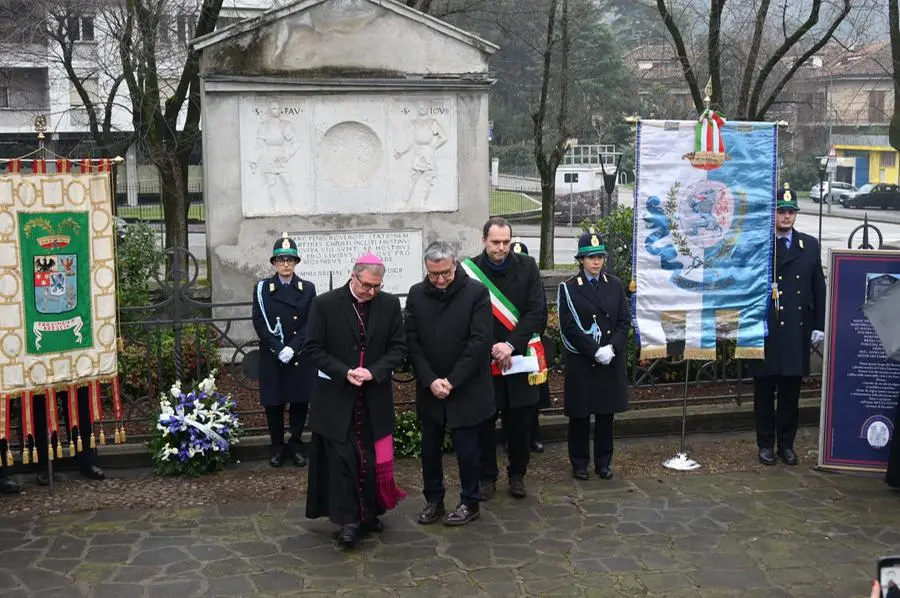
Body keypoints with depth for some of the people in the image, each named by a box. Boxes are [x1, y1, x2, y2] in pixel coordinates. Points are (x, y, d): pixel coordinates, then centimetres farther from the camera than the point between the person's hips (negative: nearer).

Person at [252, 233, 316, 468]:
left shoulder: (308, 289, 3)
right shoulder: (262, 288, 2)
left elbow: (310, 324, -2)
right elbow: (260, 323, -4)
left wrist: (292, 348, -14)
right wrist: (279, 349, -15)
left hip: (301, 357, 1)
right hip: (272, 357, 0)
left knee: (300, 402, 5)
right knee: (274, 403, 5)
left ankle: (296, 445, 20)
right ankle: (276, 446, 20)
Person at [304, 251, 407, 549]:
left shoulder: (390, 304, 1)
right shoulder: (325, 304, -6)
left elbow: (398, 347, 2)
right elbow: (314, 348, -5)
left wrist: (373, 371, -14)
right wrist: (344, 372, -17)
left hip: (375, 397, 3)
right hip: (336, 396, -2)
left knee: (372, 458, 8)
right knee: (342, 458, -4)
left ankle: (369, 513, 23)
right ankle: (348, 520, 2)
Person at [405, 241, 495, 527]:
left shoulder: (476, 292, -9)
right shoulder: (416, 294, 2)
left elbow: (480, 341, -12)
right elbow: (412, 341, 0)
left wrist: (452, 381, -14)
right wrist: (430, 380, -10)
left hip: (465, 389, -3)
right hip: (429, 389, 3)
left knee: (466, 448, 5)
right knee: (430, 448, 10)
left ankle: (470, 503, 21)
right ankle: (433, 500, 26)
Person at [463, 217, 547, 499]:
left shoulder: (527, 267, 0)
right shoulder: (469, 270, -5)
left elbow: (538, 313, -6)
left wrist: (511, 345, -15)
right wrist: (491, 349, -12)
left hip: (519, 358, 1)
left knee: (520, 421, 9)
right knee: (484, 421, 6)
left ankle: (517, 474, 25)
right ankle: (487, 476, 21)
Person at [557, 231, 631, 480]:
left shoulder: (615, 285, 6)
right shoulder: (569, 288, -5)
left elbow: (625, 320, 4)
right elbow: (569, 327, -10)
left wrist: (612, 348, -11)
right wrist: (595, 351, -16)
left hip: (612, 361, 3)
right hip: (581, 361, -3)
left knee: (606, 413, 10)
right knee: (580, 415, 4)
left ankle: (603, 462, 21)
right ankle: (579, 463, 17)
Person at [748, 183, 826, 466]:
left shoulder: (810, 246, 9)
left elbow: (818, 288, 10)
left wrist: (819, 326, 6)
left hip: (797, 333, 3)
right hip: (765, 332, -3)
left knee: (791, 392, 9)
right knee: (764, 391, 6)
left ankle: (786, 443, 21)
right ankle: (766, 444, 17)